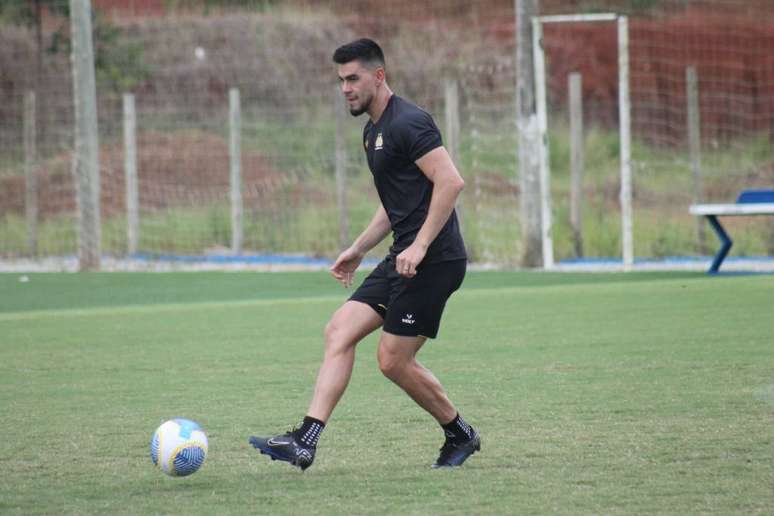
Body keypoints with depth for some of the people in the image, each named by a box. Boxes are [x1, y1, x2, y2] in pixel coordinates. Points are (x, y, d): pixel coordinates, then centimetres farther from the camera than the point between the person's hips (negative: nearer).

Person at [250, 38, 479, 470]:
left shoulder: (407, 123, -14)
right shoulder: (374, 131, 19)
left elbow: (451, 181, -22)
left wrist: (419, 246, -24)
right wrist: (358, 251, 23)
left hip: (433, 260, -10)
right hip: (405, 260, 10)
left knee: (394, 361, -6)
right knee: (339, 332, 1)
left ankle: (460, 435, 15)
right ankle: (305, 442, -5)